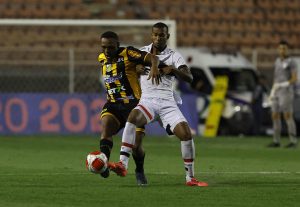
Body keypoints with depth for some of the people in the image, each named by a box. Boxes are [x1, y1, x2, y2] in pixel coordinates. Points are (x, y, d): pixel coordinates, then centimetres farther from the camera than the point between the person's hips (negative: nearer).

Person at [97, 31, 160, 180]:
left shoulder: (127, 53, -10)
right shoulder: (102, 58, 10)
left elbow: (152, 58, -21)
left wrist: (154, 67, -43)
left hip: (133, 103, -4)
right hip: (113, 104, 4)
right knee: (106, 125, -27)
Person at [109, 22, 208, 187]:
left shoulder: (174, 56, 5)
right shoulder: (142, 52, 12)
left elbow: (189, 78, -8)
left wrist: (173, 70, -27)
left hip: (167, 103, 0)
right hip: (147, 101, 0)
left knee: (185, 133, -17)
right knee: (133, 117, -33)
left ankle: (190, 177, -1)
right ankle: (123, 164, -41)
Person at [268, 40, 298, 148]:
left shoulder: (292, 62, -8)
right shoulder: (278, 61, 16)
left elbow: (294, 79, -13)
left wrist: (283, 85, -24)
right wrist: (272, 92, 14)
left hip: (287, 93, -7)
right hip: (277, 93, 7)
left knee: (288, 117, -10)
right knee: (275, 117, 5)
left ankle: (293, 141, -5)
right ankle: (276, 141, 11)